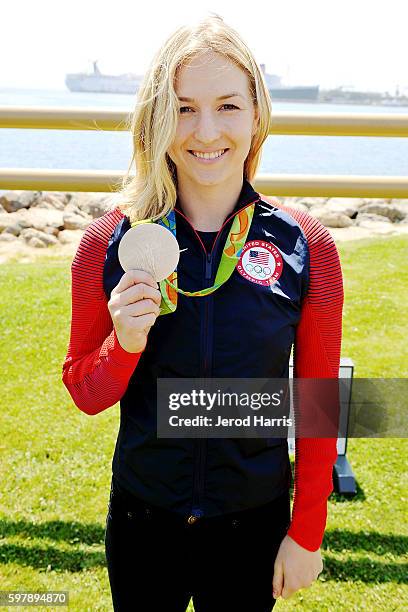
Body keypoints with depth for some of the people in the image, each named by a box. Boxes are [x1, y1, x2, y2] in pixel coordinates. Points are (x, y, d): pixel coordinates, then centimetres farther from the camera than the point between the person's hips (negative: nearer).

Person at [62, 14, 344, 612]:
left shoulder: (306, 247, -12)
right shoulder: (111, 242, -11)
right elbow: (85, 394, -2)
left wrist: (307, 532, 0)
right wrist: (124, 343, -23)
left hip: (254, 523, 0)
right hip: (141, 518, 1)